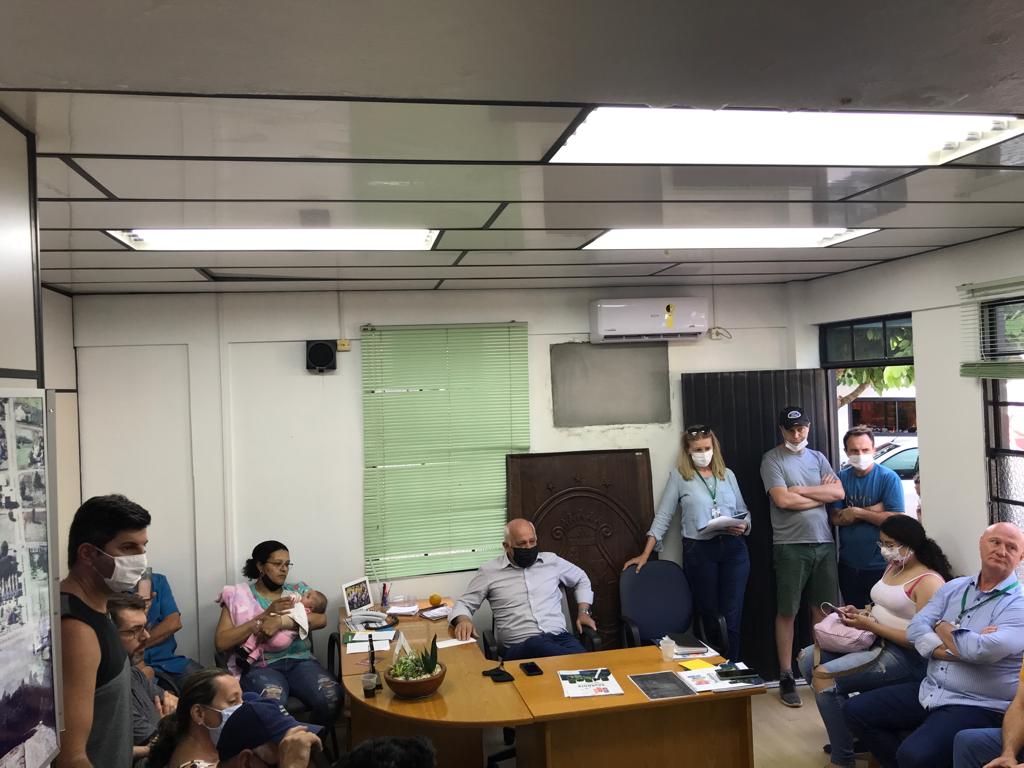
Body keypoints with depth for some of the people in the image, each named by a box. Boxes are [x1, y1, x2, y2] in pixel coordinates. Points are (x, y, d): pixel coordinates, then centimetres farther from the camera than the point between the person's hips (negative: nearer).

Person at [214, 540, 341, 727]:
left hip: (300, 660, 3)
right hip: (260, 665, -3)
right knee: (273, 702, -36)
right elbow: (221, 642, -6)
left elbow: (321, 619, -3)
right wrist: (265, 616, -13)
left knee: (331, 697, -26)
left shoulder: (299, 589, 15)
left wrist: (281, 621, -17)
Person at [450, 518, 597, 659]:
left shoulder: (551, 560, 16)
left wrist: (584, 612, 19)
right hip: (519, 646, -1)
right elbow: (464, 603, 12)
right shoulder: (489, 571, 8)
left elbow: (581, 579, 33)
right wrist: (463, 620, -12)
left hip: (559, 637, 2)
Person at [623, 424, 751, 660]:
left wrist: (743, 526, -7)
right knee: (708, 615, 7)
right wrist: (645, 554, -4)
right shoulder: (679, 475, 2)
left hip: (734, 549, 2)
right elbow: (663, 516, 1)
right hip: (699, 552, -2)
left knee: (732, 617, 3)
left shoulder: (727, 474, 12)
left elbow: (743, 512, 17)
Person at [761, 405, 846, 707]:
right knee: (787, 612, 2)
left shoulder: (818, 458, 13)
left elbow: (838, 492, 1)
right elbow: (783, 500, -15)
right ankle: (786, 677, 9)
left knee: (822, 609, 10)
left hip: (824, 543, 5)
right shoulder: (772, 460, -3)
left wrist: (801, 490, -9)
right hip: (791, 546, -4)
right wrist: (821, 493, -3)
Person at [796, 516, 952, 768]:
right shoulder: (892, 569, 14)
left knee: (823, 676, -24)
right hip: (874, 642, 10)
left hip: (904, 656, -10)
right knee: (807, 659, -1)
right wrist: (859, 614, 1)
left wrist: (869, 625, -20)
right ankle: (848, 728, 10)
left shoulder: (929, 582, -15)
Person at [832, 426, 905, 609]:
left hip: (880, 565, -4)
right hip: (848, 564, 4)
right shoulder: (841, 478, 3)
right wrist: (871, 511, -15)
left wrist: (857, 512, -12)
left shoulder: (888, 477, -8)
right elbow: (836, 518, -5)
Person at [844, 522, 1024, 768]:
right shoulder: (953, 588, 10)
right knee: (856, 710, 3)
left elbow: (984, 650, -24)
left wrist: (942, 628, -5)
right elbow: (916, 628, -1)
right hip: (929, 691, 7)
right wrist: (962, 647, -17)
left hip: (977, 707, -7)